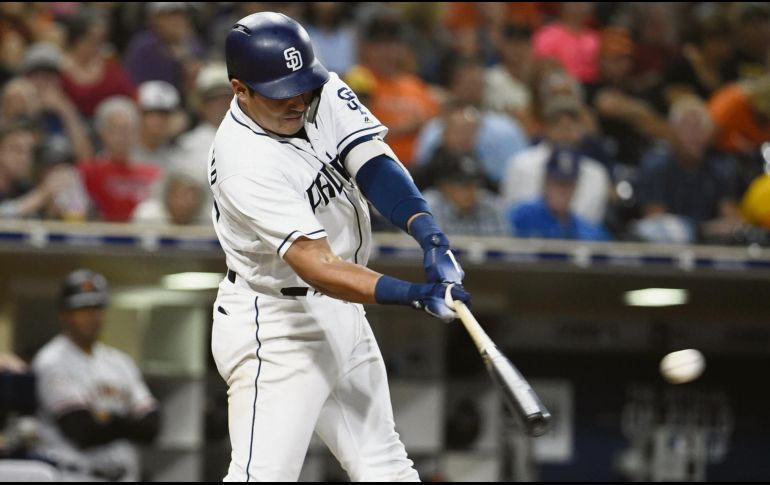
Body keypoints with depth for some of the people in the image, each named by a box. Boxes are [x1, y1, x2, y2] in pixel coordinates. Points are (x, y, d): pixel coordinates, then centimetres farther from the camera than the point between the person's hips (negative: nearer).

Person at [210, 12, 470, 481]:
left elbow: (372, 163, -17)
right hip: (276, 329, -8)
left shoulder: (322, 93, -7)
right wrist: (414, 294, -45)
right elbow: (317, 267, -35)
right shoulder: (245, 164, -28)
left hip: (341, 315, 8)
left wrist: (429, 234, -35)